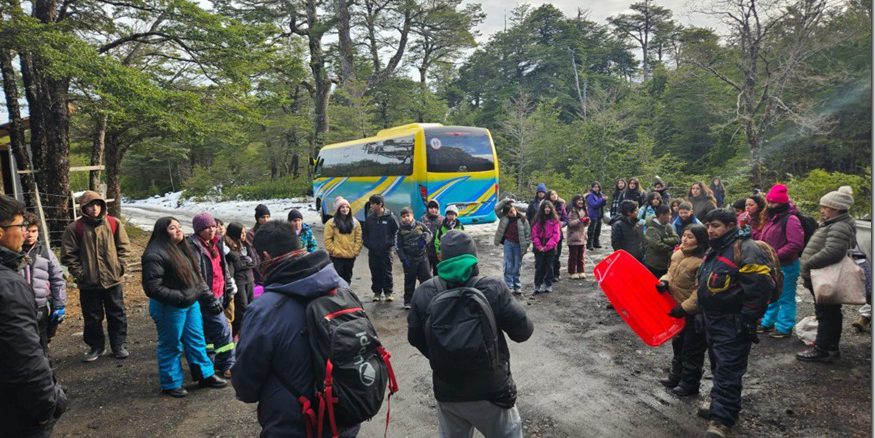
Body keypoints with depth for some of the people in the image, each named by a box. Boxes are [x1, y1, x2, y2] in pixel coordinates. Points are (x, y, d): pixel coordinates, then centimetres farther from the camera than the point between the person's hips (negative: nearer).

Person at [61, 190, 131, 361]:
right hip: (88, 282, -1)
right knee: (92, 317, 11)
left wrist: (121, 266, -2)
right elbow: (68, 254, -2)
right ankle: (96, 346, 27)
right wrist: (79, 273, -8)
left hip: (113, 278, 1)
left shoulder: (114, 223, -2)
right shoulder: (75, 228, -7)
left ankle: (118, 345, 22)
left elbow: (123, 246, 5)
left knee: (117, 315, 9)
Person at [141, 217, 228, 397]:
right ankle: (171, 384, 24)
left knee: (197, 341, 15)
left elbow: (196, 276, 15)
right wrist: (180, 297, -24)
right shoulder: (155, 255, -17)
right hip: (169, 308, -8)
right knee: (171, 347, 8)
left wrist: (209, 297, 10)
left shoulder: (183, 249, 9)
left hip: (191, 303, 8)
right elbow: (152, 288, -21)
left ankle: (205, 375, 28)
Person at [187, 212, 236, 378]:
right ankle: (227, 366, 4)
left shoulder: (214, 244, 13)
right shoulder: (194, 246, -14)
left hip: (218, 294, 8)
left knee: (210, 332, 17)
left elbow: (224, 268, 20)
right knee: (223, 330, -7)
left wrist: (229, 289, 16)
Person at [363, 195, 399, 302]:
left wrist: (390, 243, -7)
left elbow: (396, 231, 0)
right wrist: (367, 243, 3)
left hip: (386, 250, -3)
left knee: (387, 272, 3)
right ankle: (377, 292, 19)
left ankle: (388, 292, 15)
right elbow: (364, 232, 14)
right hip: (373, 251, 3)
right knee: (375, 273, 8)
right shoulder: (369, 218, 4)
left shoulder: (390, 217, -6)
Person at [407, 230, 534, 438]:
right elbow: (523, 331, -12)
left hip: (446, 390, 3)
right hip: (491, 388, -2)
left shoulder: (424, 292, -10)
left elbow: (414, 337, 1)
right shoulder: (493, 288, -18)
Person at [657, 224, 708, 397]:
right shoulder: (678, 254, 2)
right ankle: (676, 377, 40)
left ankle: (689, 384, 24)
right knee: (677, 344, 23)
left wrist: (684, 308, -26)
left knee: (692, 350, 8)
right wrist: (664, 282, -6)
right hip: (678, 308, 9)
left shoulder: (703, 261, -25)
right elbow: (671, 272, 14)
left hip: (694, 313, -9)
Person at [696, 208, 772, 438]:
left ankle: (721, 419, 0)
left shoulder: (745, 249, -18)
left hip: (733, 324, -9)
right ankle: (721, 403, 36)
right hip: (713, 321, 9)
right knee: (718, 365, 20)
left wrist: (748, 321, -22)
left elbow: (760, 287, -24)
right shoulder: (715, 250, 13)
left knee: (727, 370, -5)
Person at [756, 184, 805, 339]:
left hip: (786, 266, -9)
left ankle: (784, 327, 13)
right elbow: (765, 239, 23)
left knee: (785, 298, 3)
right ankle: (768, 322, 31)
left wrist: (776, 255, -23)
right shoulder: (772, 218, 11)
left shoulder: (791, 219, -17)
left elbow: (796, 244, -24)